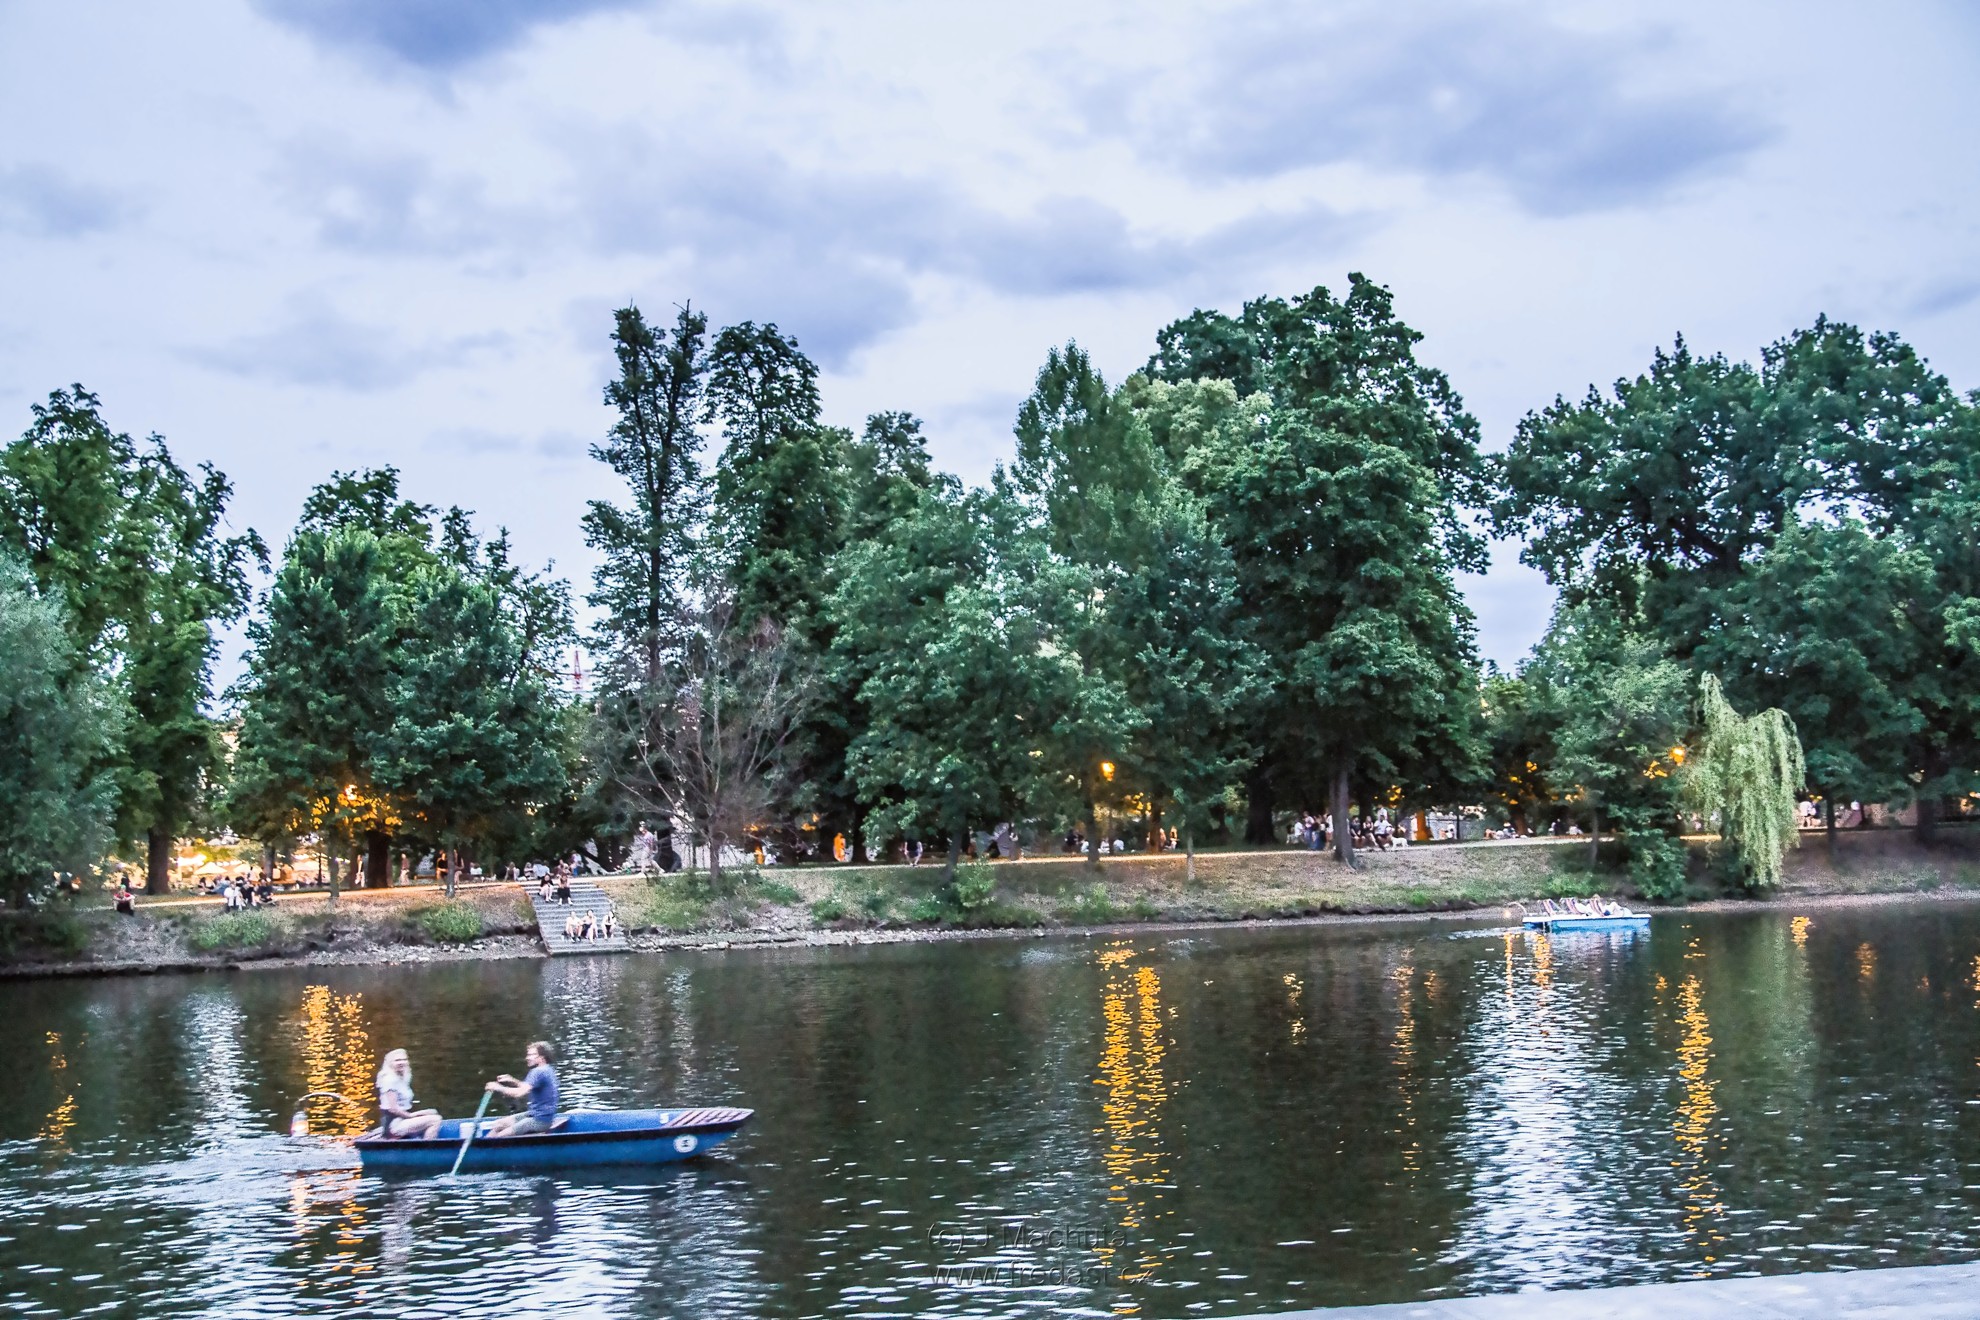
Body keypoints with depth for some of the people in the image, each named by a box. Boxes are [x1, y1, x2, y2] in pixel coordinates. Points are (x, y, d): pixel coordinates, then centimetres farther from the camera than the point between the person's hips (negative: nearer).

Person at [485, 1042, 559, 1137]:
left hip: (540, 1120, -10)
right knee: (499, 1124, 13)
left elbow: (519, 1093, -27)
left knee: (501, 1136, -14)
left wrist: (498, 1088, -15)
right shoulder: (547, 1069, 12)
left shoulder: (539, 1072, -19)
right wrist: (512, 1081, 9)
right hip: (535, 1114, 10)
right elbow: (528, 1089, 23)